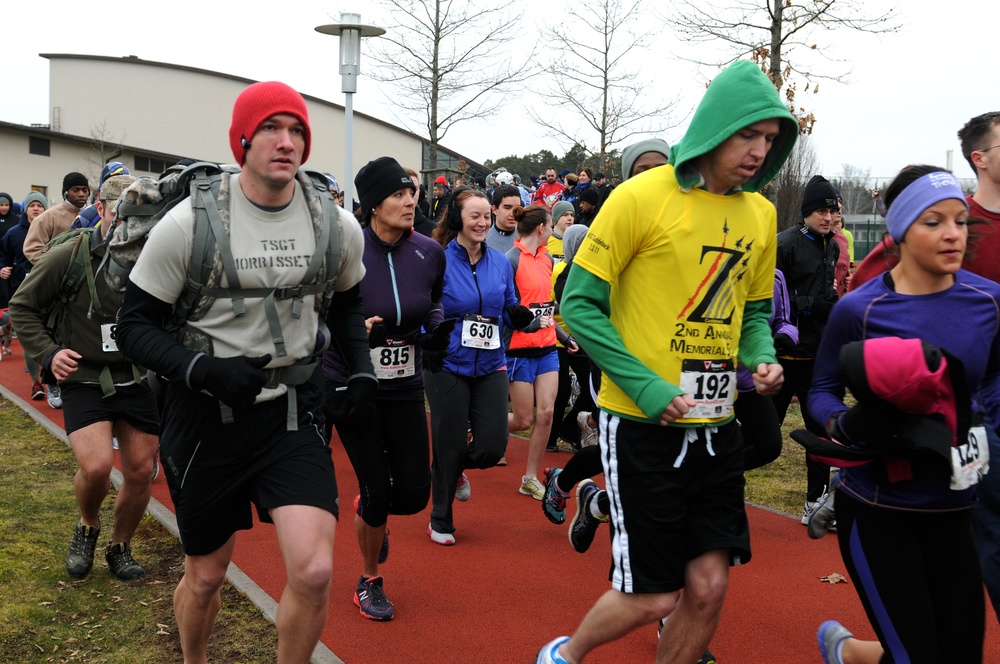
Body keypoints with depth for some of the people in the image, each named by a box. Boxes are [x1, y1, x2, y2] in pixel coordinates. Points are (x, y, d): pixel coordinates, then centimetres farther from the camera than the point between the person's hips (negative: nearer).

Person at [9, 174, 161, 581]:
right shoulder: (68, 256, -11)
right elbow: (22, 307, 1)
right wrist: (47, 353, -11)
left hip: (138, 381, 3)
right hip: (84, 380, -3)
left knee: (141, 473, 6)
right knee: (96, 466, -20)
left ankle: (120, 548, 31)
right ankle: (87, 528, 14)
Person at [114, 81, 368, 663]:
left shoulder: (336, 225, -3)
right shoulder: (189, 223, -13)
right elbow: (136, 327, -8)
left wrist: (361, 363, 0)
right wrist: (203, 369, -24)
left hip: (294, 410, 2)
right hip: (208, 414, -1)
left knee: (314, 572, -14)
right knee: (206, 576, 14)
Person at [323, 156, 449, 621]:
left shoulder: (429, 253, -5)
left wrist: (437, 330, -7)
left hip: (405, 387, 4)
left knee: (414, 493, 2)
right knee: (377, 492, 0)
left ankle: (371, 511, 40)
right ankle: (369, 582, 27)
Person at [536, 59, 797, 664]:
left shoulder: (761, 214, 7)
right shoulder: (643, 196, -11)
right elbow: (579, 302, -11)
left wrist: (762, 360, -3)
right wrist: (648, 388, -18)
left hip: (716, 428, 6)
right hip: (643, 427, -5)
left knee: (709, 587, 5)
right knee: (652, 597, 1)